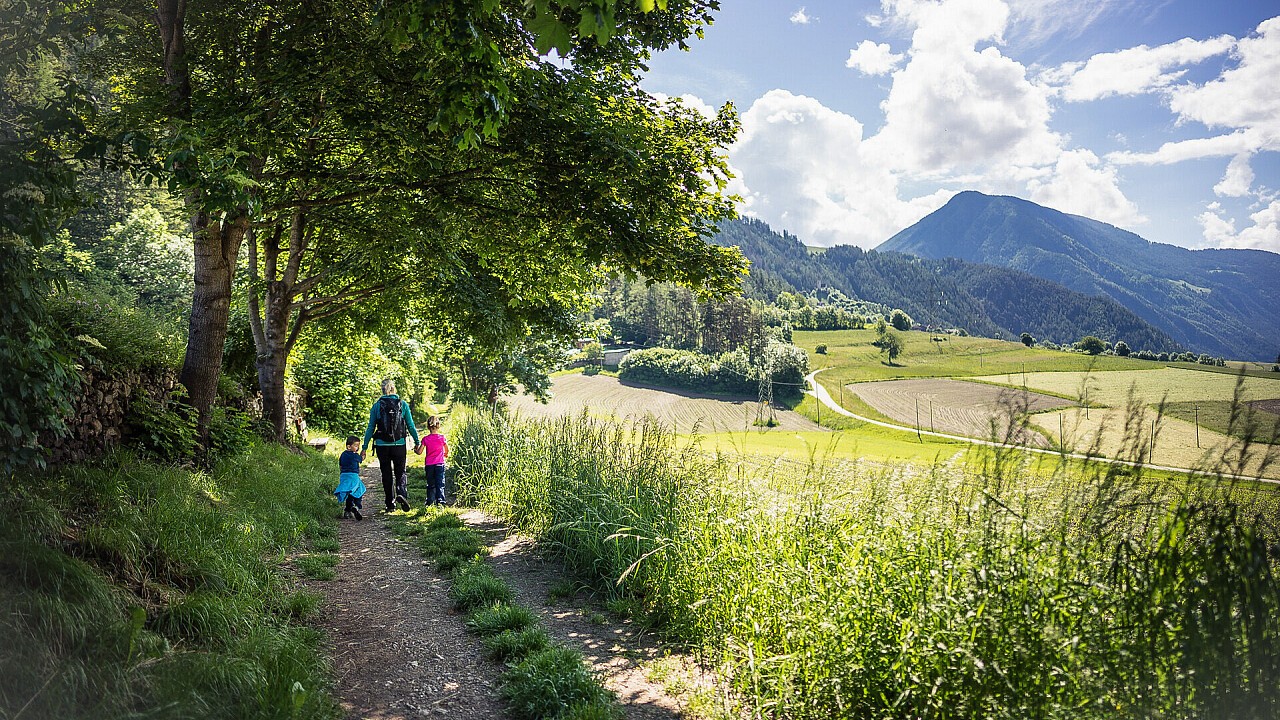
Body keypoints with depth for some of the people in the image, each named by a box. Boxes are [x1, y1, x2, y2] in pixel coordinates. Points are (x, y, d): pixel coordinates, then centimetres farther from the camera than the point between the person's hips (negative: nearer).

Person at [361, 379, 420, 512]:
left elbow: (370, 428, 0)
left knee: (386, 474, 11)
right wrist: (416, 442, 10)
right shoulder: (403, 404, -1)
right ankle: (401, 493, -15)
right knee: (400, 472, 11)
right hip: (399, 445, 0)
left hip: (382, 446, 0)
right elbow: (411, 426, 1)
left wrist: (364, 447, 6)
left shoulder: (376, 406, -1)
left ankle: (390, 504, 13)